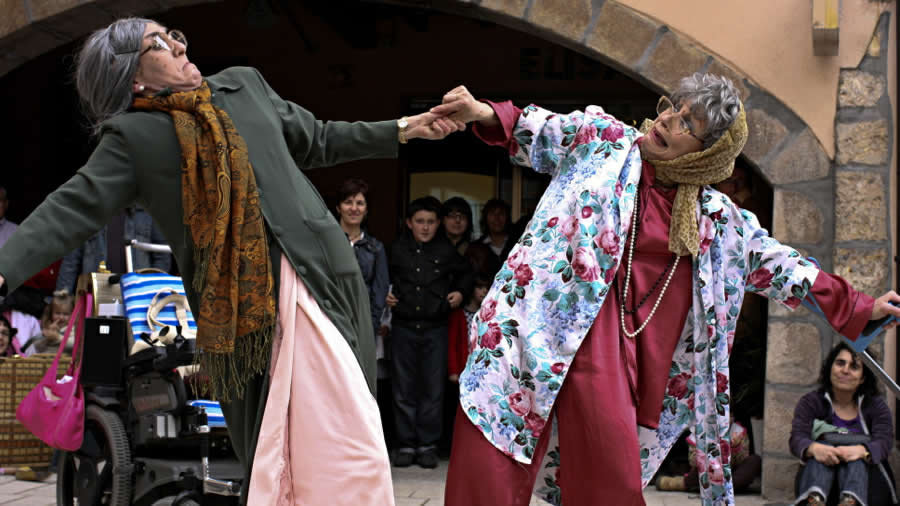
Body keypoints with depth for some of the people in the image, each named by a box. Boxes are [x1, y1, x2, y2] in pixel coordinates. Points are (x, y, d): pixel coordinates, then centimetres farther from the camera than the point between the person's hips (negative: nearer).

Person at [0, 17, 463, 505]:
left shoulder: (245, 85, 15)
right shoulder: (133, 136, 2)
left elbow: (318, 141, 25)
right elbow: (74, 207, -7)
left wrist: (402, 130, 23)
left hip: (317, 279, 3)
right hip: (238, 305, -3)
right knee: (269, 449, 1)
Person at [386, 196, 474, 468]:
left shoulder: (447, 250, 3)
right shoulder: (397, 249, 3)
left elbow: (465, 273, 20)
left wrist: (460, 292, 4)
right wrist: (385, 296, 0)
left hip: (435, 327, 0)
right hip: (403, 327, 0)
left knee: (433, 389, 1)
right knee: (403, 389, 3)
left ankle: (428, 444, 10)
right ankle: (406, 444, 11)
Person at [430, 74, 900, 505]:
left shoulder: (718, 218, 13)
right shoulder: (603, 140, 10)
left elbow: (773, 261, 20)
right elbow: (537, 132, 13)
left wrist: (858, 308, 22)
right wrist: (483, 113, -7)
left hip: (615, 346, 2)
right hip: (552, 314, -2)